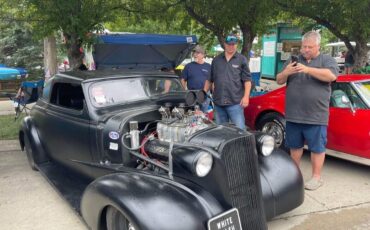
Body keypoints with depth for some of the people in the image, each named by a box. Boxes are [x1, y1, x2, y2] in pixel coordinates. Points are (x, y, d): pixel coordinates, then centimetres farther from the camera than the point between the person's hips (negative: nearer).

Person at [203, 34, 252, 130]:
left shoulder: (242, 60, 2)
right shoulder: (216, 60, 13)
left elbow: (247, 80, -3)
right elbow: (209, 79, 18)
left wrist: (246, 96, -12)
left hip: (235, 102, -4)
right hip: (218, 102, 4)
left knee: (239, 129, -5)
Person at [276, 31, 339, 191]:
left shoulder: (327, 60, 2)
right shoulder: (293, 61, 12)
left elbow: (331, 76, -17)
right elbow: (279, 81, 10)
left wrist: (307, 69, -26)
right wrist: (286, 72, -13)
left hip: (315, 116, -3)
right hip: (293, 114, 4)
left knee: (317, 147, 4)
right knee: (295, 146, 14)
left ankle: (316, 177, 15)